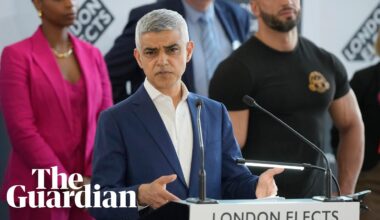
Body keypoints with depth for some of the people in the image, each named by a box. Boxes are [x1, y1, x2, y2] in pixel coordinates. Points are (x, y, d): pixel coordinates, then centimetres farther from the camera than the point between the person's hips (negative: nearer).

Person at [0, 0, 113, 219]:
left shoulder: (93, 55, 10)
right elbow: (22, 130, -11)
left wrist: (94, 178, -7)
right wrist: (65, 184, -12)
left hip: (88, 190, 4)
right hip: (40, 190, -4)